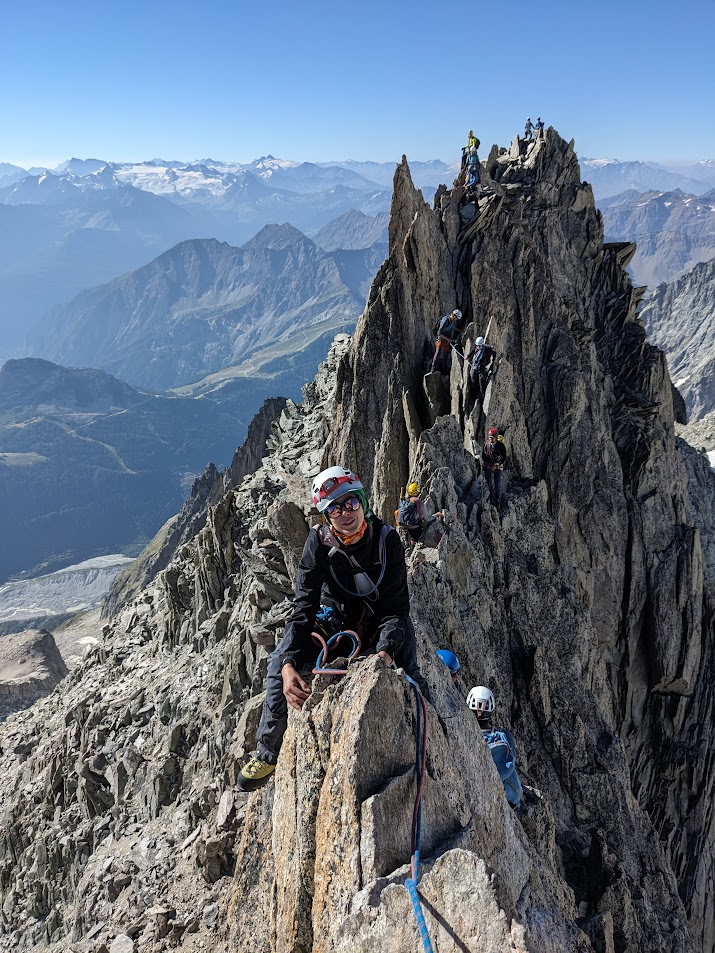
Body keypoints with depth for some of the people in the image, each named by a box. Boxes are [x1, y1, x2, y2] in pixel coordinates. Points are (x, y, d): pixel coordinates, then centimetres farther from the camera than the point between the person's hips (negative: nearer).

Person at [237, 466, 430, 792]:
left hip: (383, 621, -1)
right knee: (280, 661, -19)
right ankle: (268, 752, -4)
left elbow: (395, 605, -23)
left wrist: (386, 649, -43)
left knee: (406, 675, -27)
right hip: (336, 616, 1)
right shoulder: (318, 542, -20)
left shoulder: (386, 538, -22)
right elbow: (304, 606, -26)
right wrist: (289, 664, -40)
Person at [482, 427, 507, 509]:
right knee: (489, 484, 12)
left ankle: (498, 502, 7)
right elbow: (483, 456, 6)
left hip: (498, 468, -3)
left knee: (498, 486, -3)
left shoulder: (501, 445, -15)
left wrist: (496, 465, -15)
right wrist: (487, 464, -7)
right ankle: (492, 498, 32)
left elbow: (504, 458, -8)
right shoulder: (486, 445, -6)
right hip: (488, 468, 3)